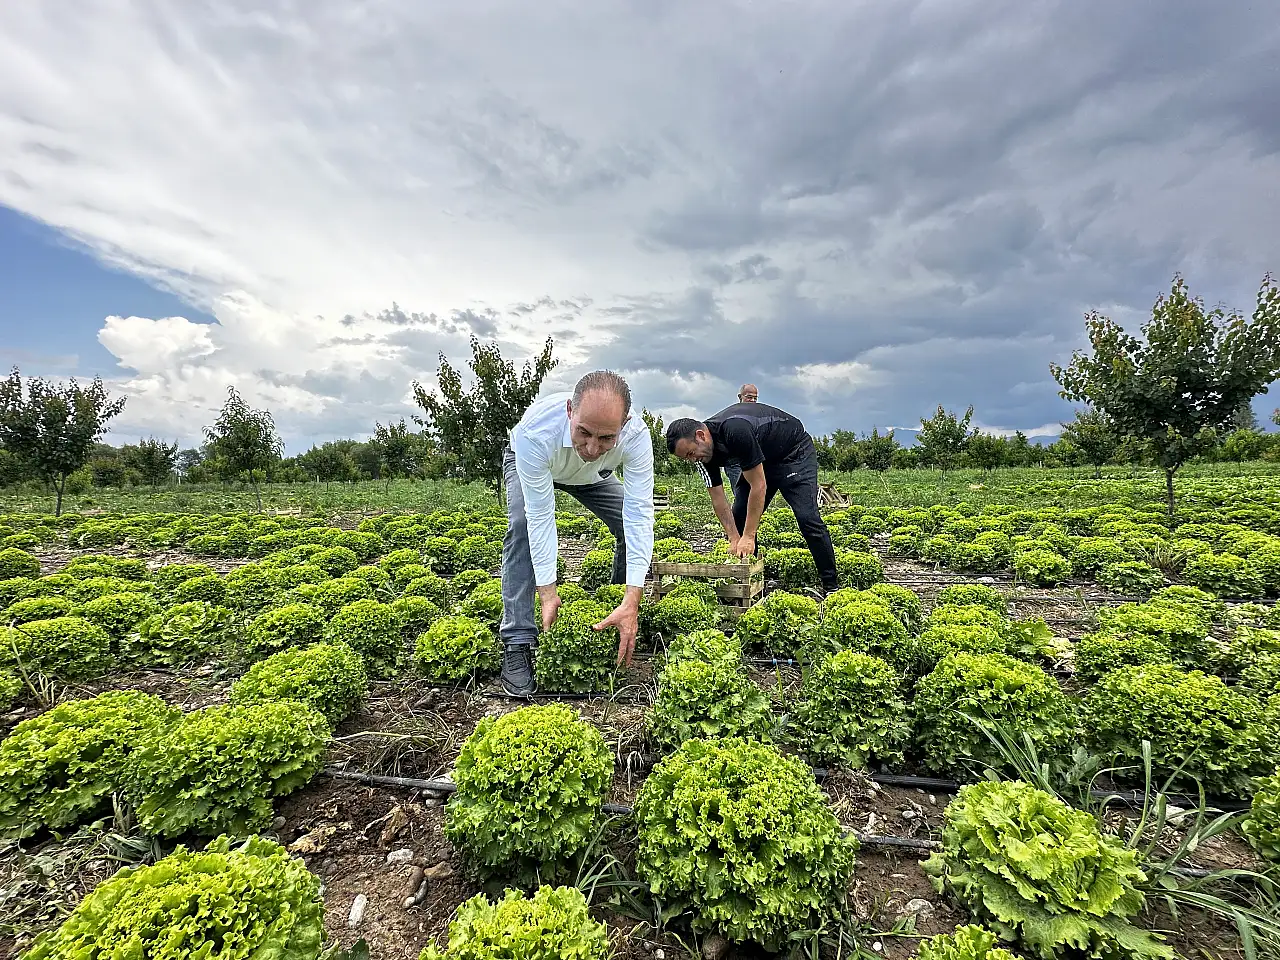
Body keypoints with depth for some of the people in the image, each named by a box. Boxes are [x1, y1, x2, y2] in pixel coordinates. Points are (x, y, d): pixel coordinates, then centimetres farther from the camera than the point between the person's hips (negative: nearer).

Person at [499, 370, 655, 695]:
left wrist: (631, 603, -46)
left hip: (593, 474, 2)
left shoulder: (636, 436, -40)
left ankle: (625, 620, 13)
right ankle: (518, 642, -20)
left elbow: (638, 515, -41)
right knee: (523, 527, -28)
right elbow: (541, 516, -40)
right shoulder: (535, 431, -46)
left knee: (633, 528, -10)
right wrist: (547, 592, -41)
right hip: (528, 463, -2)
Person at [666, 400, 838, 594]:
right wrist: (734, 539, -16)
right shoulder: (704, 450, -13)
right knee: (738, 518, -2)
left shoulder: (735, 431, -38)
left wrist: (748, 537, -31)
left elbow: (759, 486, -34)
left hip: (795, 452, -7)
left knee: (807, 517, -17)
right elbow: (718, 499, -8)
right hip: (762, 460, 8)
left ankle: (831, 585, -5)